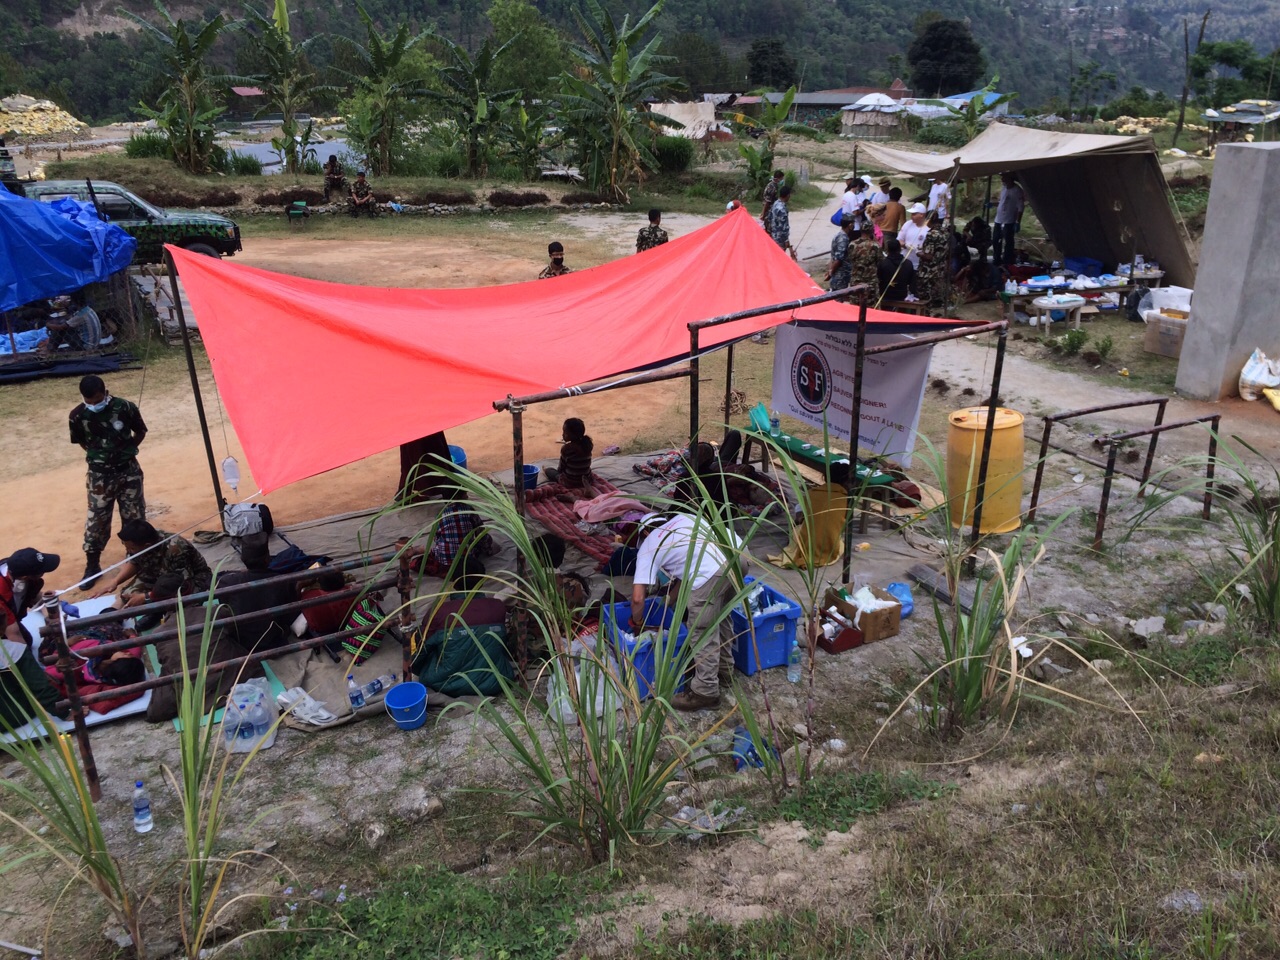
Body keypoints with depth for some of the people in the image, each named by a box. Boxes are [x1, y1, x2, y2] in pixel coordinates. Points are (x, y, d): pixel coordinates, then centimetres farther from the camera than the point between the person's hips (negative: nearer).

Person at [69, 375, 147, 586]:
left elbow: (140, 433, 3)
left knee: (135, 517, 10)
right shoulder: (77, 416, -12)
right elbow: (82, 442, 7)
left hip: (128, 471, 0)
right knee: (96, 520, 5)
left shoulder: (125, 408, -15)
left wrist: (125, 451, 3)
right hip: (99, 475, 0)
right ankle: (92, 565, 19)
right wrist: (99, 455, 3)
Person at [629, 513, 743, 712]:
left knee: (703, 634, 9)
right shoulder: (684, 517, 34)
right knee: (721, 614, 29)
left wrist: (637, 623, 32)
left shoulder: (648, 547, 18)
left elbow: (637, 598, 13)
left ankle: (706, 692, 19)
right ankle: (723, 665, 47)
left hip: (712, 573, -7)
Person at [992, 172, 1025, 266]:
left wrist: (1018, 223, -19)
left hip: (1009, 221, -9)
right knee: (995, 241, 16)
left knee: (1008, 243, -3)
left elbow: (1020, 208, -15)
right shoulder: (1003, 188, 11)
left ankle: (1007, 263, 3)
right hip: (998, 220, 9)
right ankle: (997, 261, 30)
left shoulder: (1017, 191, -14)